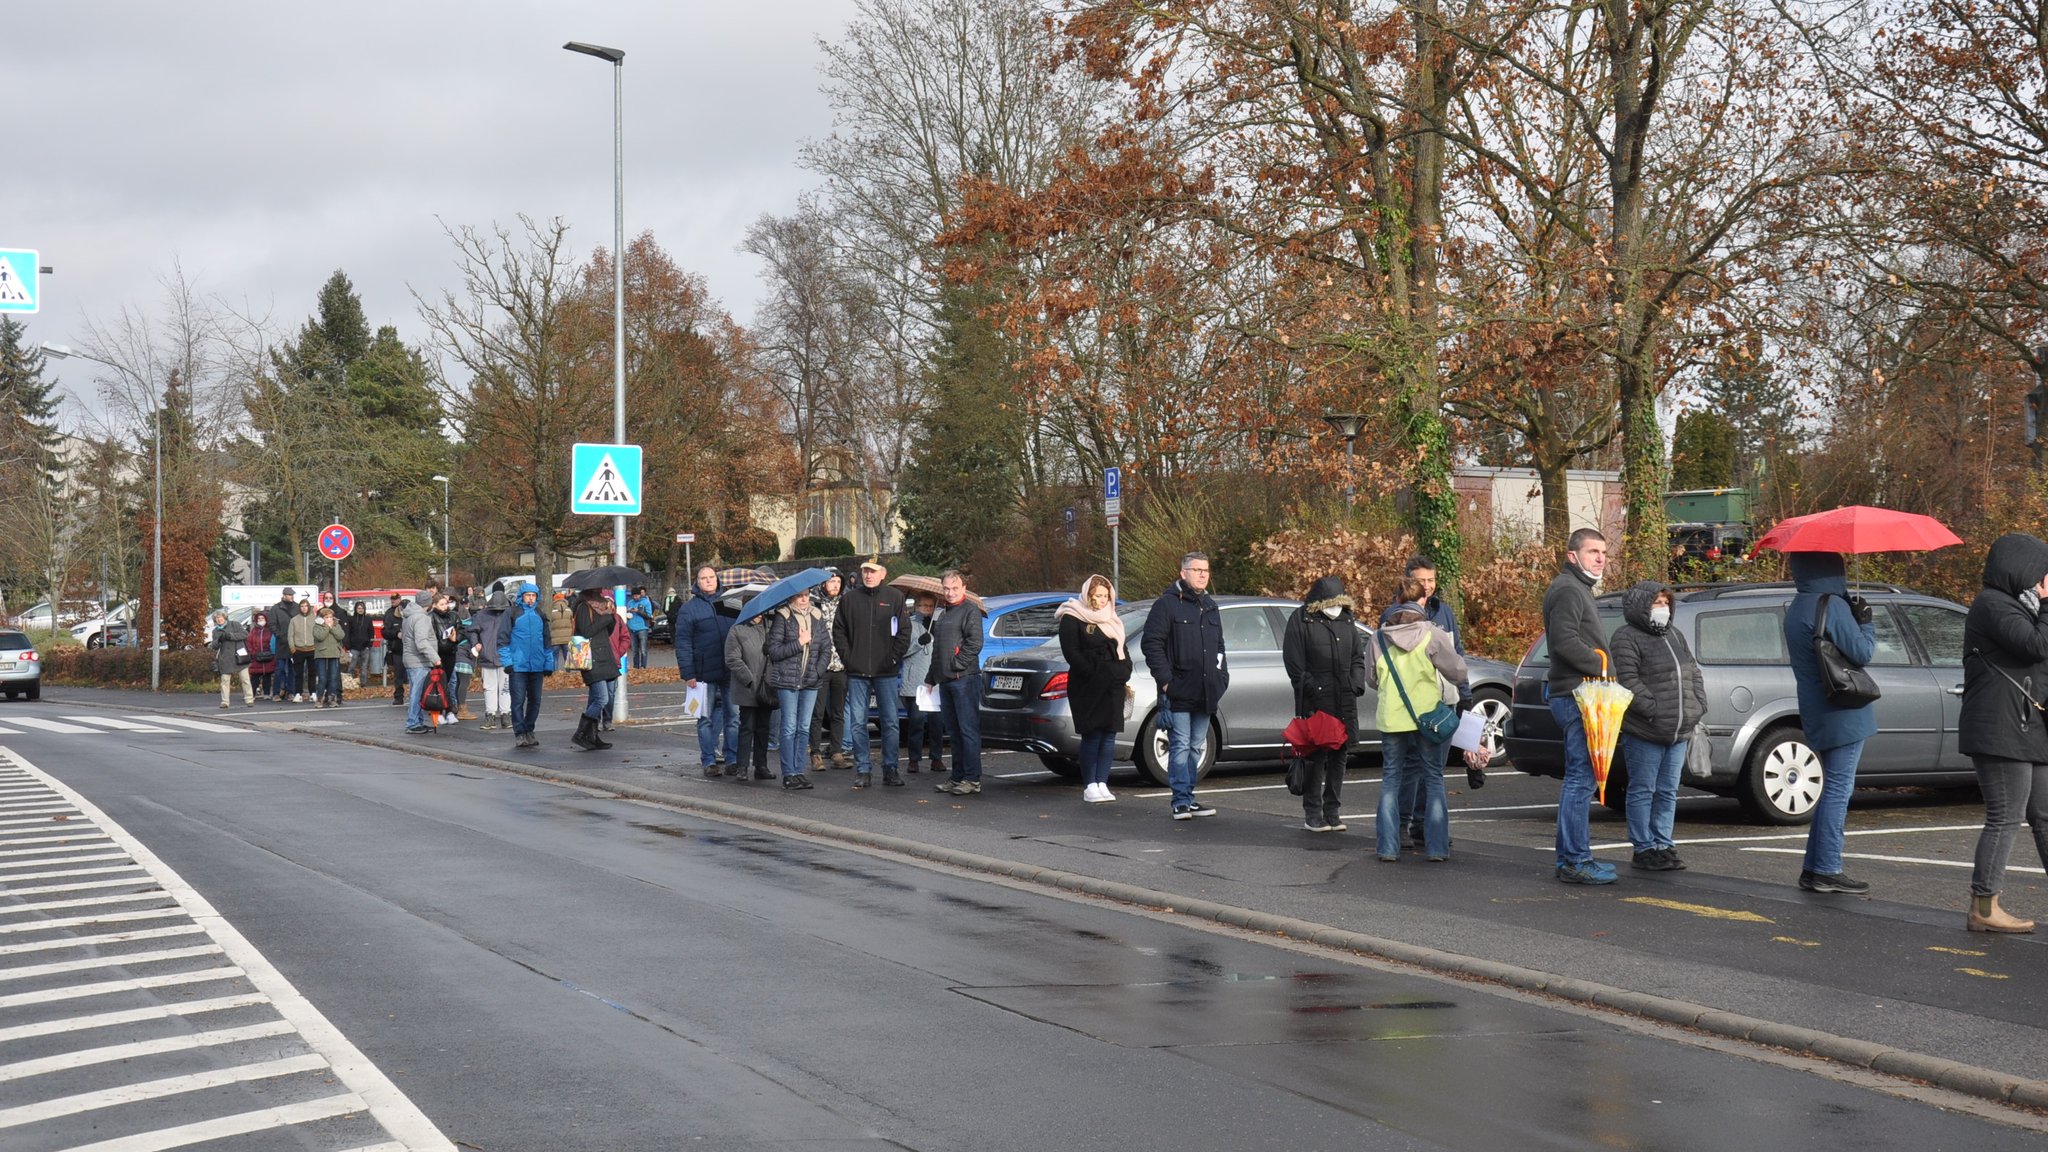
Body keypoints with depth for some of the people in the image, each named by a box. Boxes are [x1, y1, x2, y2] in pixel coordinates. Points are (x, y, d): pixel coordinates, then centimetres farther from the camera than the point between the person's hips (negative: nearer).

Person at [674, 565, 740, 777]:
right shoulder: (688, 608, 0)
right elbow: (683, 643, -4)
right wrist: (687, 673, -11)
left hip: (730, 672, 3)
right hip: (704, 673, -3)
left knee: (733, 716, 4)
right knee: (706, 718, 3)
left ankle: (733, 759, 11)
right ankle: (709, 761, 8)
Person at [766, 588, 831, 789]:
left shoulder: (817, 617, 9)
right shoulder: (783, 617, -4)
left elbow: (826, 648, 11)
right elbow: (773, 650, -8)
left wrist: (818, 670, -3)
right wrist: (799, 643, -14)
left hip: (811, 682, 4)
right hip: (787, 681, -4)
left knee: (804, 728, 7)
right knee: (790, 727, -3)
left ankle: (798, 771, 13)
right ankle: (789, 774, 0)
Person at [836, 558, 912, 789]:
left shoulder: (895, 597, 3)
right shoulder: (849, 598, 6)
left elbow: (904, 632, 2)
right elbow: (838, 631, 9)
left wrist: (894, 658, -7)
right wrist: (847, 658, -2)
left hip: (886, 673, -1)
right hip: (857, 673, 1)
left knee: (890, 722, 2)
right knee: (857, 723, 2)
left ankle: (890, 769, 9)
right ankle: (863, 770, 8)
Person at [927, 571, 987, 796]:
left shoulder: (970, 610, -5)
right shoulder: (943, 613, 22)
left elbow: (975, 643, -16)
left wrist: (957, 665, -16)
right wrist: (930, 678, 25)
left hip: (964, 679, -9)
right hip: (945, 681, 9)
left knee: (968, 730, -8)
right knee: (953, 732, 12)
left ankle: (972, 779, -8)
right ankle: (958, 777, 17)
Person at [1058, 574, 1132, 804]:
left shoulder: (1113, 620, 20)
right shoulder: (1072, 619, -1)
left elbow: (1123, 650, 22)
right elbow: (1071, 653, -9)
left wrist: (1124, 673, 5)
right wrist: (1094, 674, -16)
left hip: (1113, 686, 6)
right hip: (1087, 688, -6)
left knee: (1109, 734, 2)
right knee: (1092, 735, -7)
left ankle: (1102, 783, 6)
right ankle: (1089, 786, -4)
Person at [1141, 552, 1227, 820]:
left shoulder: (1210, 607, 17)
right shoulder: (1167, 604, -5)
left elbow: (1219, 646, 26)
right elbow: (1151, 643, -10)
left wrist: (1222, 678, 15)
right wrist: (1165, 679, -16)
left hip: (1205, 693, 7)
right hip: (1178, 692, -7)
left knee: (1196, 747, 11)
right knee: (1180, 746, -7)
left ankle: (1188, 799, 18)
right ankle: (1181, 801, -6)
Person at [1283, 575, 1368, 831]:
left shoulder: (1348, 621, 15)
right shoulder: (1301, 620, -2)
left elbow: (1358, 658, 21)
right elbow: (1293, 662, -5)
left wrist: (1356, 685, 5)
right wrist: (1312, 689, -12)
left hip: (1345, 702, 5)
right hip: (1314, 701, -5)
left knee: (1340, 754, 7)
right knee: (1315, 755, -7)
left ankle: (1333, 811, 15)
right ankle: (1312, 813, 0)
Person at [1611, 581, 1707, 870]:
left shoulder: (1675, 636, 19)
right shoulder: (1628, 638, -7)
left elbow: (1694, 673, 21)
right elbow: (1627, 682, -16)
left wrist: (1698, 707, 6)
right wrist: (1655, 710, -21)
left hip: (1679, 732, 8)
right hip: (1644, 733, -8)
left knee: (1668, 792, 12)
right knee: (1643, 791, -1)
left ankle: (1663, 845, 18)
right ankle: (1644, 849, 3)